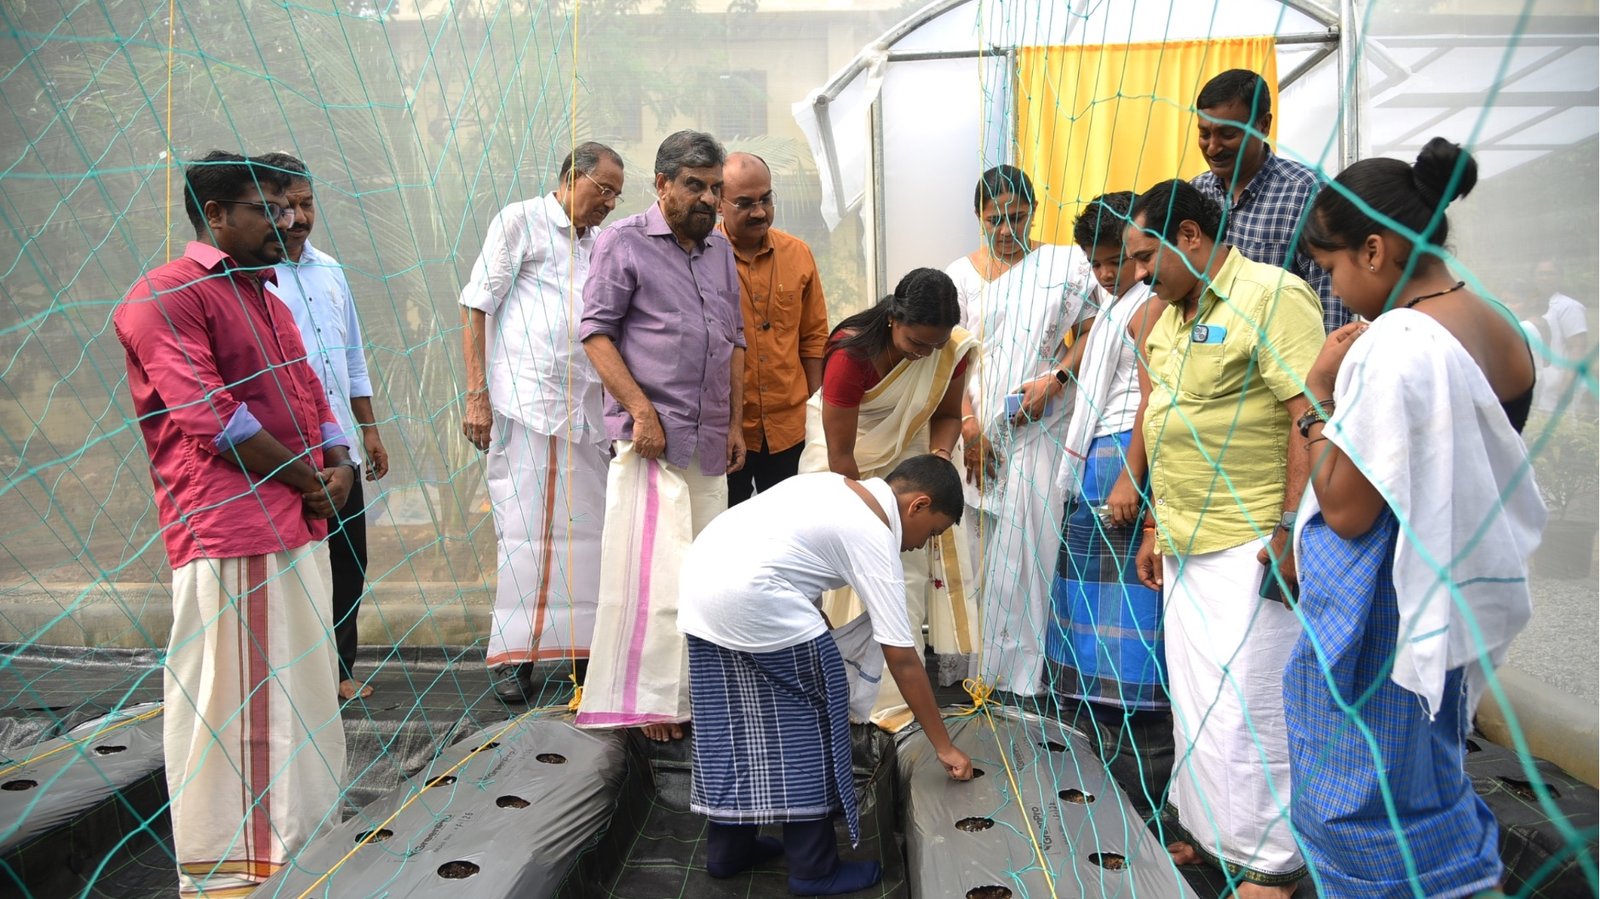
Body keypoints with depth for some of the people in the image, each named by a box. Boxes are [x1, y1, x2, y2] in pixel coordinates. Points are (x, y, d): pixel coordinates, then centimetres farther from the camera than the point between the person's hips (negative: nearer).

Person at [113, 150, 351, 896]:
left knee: (303, 690, 15)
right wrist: (310, 479, -9)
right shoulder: (165, 295, -8)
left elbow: (311, 396, 20)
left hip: (299, 526, 9)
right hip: (231, 534, -9)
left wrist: (339, 469, 0)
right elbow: (210, 420, -17)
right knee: (232, 706, -2)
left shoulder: (265, 298, 21)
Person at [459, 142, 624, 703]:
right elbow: (476, 308, -4)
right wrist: (476, 396, -12)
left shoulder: (594, 245, 19)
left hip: (585, 408, 6)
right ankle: (512, 656, 4)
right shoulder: (520, 221, 1)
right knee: (528, 528, -5)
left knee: (586, 525, 7)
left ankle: (579, 643, 18)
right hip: (524, 403, -6)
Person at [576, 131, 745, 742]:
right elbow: (596, 331, -7)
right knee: (655, 569, -8)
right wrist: (641, 410, -15)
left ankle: (694, 687, 20)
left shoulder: (719, 249, 17)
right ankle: (646, 699, 2)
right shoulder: (624, 242, -1)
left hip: (711, 440, 6)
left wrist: (735, 421, 13)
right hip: (652, 435, -6)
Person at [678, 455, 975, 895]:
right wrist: (944, 745, 6)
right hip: (749, 594, -9)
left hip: (701, 574, 9)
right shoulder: (873, 537, -3)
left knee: (732, 721, 19)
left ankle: (727, 848, 31)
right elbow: (902, 660, -1)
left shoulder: (835, 486, 20)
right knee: (810, 717, 6)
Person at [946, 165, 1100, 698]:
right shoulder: (961, 274, 9)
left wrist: (1054, 379, -13)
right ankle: (978, 659, 15)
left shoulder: (1065, 264, 4)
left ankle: (1020, 666, 5)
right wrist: (968, 424, -6)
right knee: (984, 545, 4)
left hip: (1041, 428, -2)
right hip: (979, 429, 2)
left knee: (1029, 543, -5)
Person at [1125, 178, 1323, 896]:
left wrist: (1291, 531, -21)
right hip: (1186, 543, 9)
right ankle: (1207, 832, 30)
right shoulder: (1169, 317, 15)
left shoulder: (1270, 296, -11)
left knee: (1243, 708, -3)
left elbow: (1310, 419, -18)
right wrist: (1155, 528, 20)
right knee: (1191, 700, 15)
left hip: (1249, 546, -9)